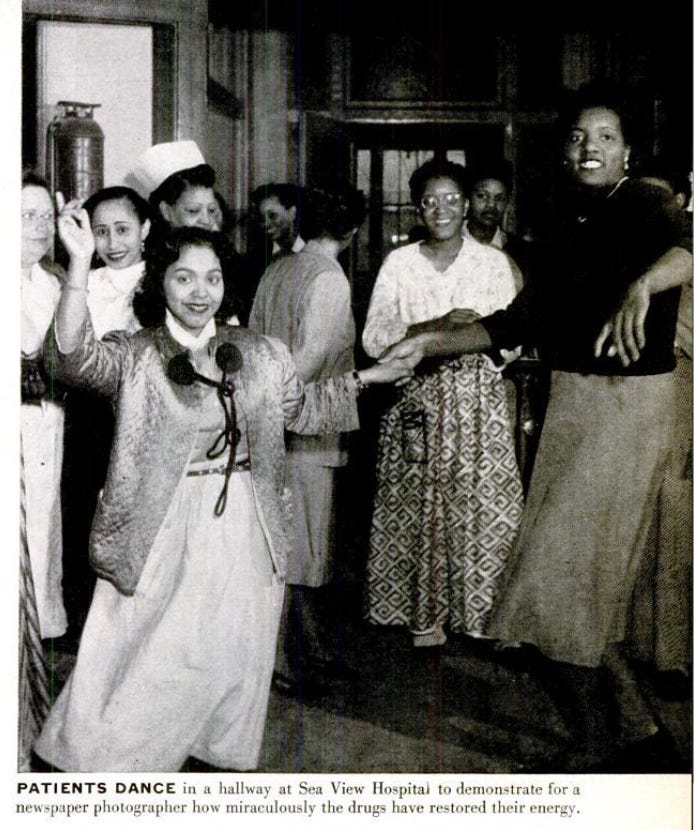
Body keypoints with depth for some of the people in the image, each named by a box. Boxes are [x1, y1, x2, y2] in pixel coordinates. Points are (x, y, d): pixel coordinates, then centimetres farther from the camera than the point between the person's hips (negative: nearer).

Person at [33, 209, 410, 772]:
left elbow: (299, 410, 19)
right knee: (150, 658, 6)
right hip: (165, 533, -4)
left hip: (244, 532, 4)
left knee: (234, 654, 18)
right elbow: (73, 357, -28)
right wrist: (80, 265, -37)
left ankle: (227, 752, 41)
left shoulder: (257, 355, 4)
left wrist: (364, 379, 15)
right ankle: (113, 756, 30)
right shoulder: (135, 357, -9)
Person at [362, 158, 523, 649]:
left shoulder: (493, 261, 6)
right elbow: (374, 339, -2)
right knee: (420, 505, 1)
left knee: (479, 502, -3)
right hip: (417, 398, 0)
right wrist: (439, 326, -14)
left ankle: (480, 611, 11)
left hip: (478, 401, 0)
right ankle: (426, 614, 13)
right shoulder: (399, 263, 6)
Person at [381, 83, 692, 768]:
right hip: (571, 400, 8)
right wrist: (433, 342, 10)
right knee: (584, 580, 11)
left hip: (629, 402, -8)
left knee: (556, 579, -6)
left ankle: (599, 749, 12)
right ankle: (635, 731, 27)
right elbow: (520, 321, 18)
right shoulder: (570, 226, 15)